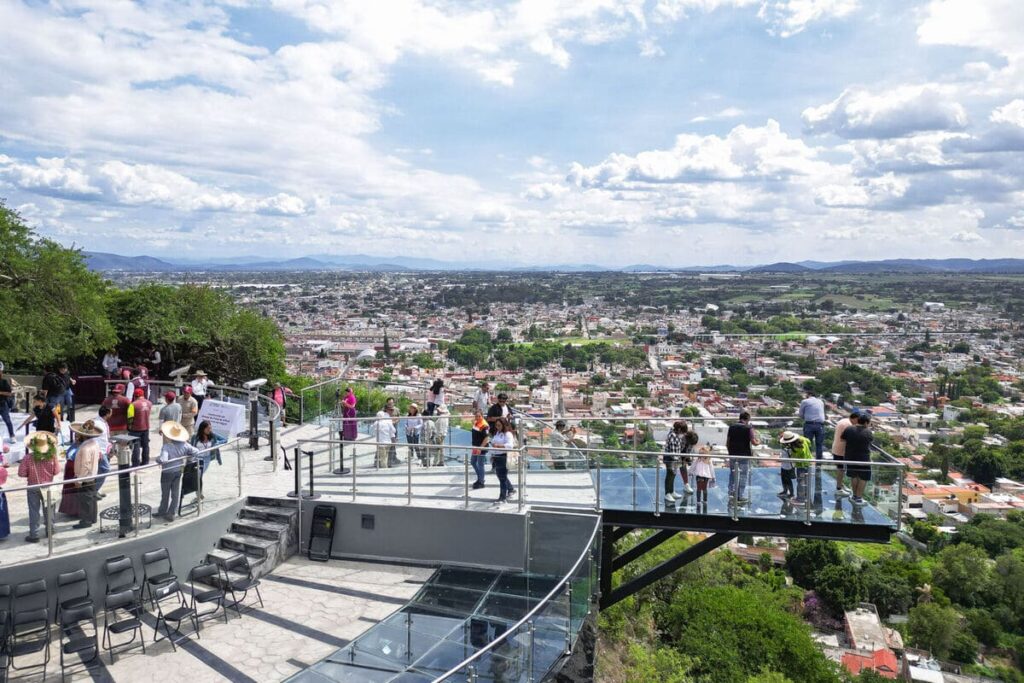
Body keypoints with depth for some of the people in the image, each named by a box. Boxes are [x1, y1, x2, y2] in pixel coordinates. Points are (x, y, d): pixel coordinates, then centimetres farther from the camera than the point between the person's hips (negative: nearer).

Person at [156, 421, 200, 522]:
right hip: (178, 472, 4)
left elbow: (163, 460, -38)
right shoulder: (184, 445, -11)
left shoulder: (166, 446, -27)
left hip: (167, 473, -4)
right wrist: (186, 456, 3)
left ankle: (162, 511, 33)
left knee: (165, 494, 15)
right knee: (175, 493, 13)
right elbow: (196, 452, -10)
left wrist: (157, 458, -18)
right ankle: (171, 513, 21)